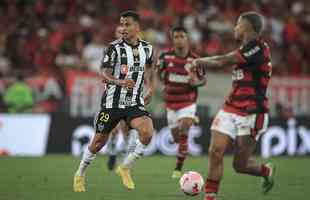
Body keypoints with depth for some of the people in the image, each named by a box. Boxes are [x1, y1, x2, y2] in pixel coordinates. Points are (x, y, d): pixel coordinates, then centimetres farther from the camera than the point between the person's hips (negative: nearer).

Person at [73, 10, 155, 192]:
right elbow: (104, 74, -14)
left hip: (135, 102, 2)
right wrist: (120, 82, -33)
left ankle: (126, 168, -2)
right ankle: (80, 175, 30)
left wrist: (150, 87, 10)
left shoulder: (147, 48, 3)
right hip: (113, 102, -2)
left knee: (147, 132, -23)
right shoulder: (115, 48, -10)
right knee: (99, 141, 5)